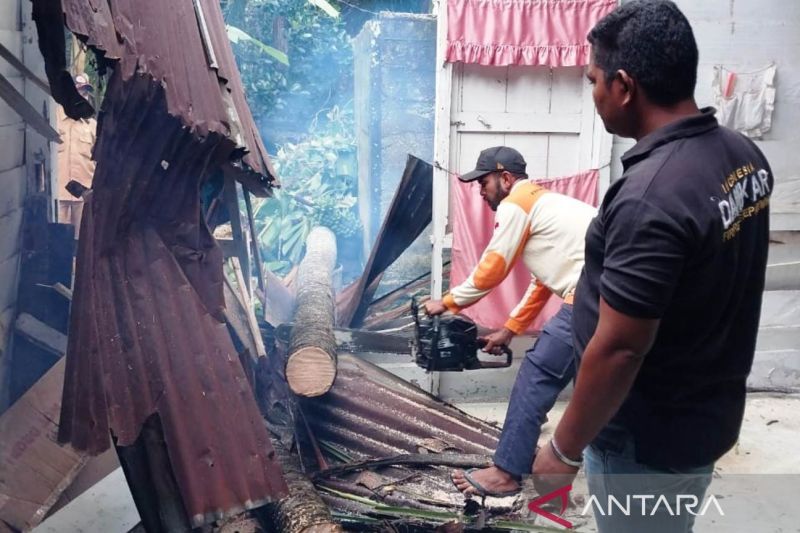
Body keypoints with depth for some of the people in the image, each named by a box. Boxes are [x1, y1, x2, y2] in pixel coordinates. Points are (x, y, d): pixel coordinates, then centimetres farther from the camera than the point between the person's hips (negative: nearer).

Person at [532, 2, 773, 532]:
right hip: (712, 411, 8)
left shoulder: (650, 198, -32)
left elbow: (617, 349, -28)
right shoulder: (744, 154, -3)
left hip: (647, 439, -8)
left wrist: (565, 448, -15)